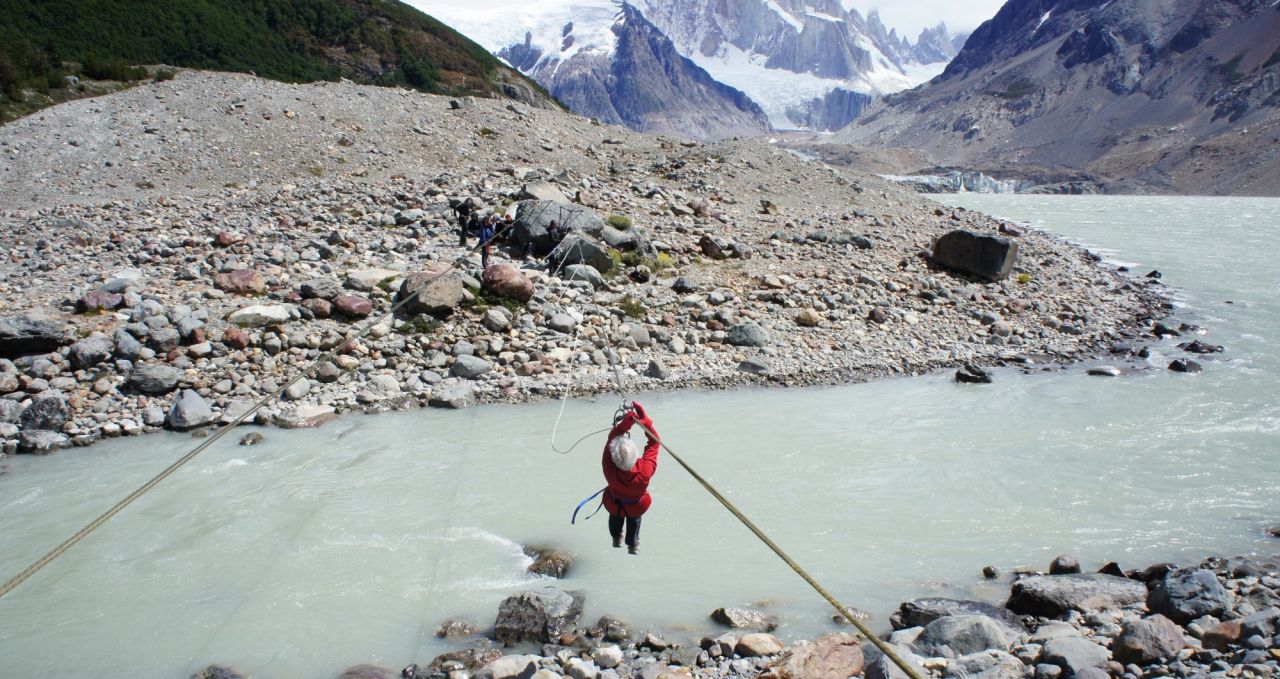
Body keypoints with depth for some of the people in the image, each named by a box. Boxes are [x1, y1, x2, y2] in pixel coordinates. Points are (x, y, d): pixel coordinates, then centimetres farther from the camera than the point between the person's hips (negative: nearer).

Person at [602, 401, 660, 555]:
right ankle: (633, 545, 58)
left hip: (614, 504, 1)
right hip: (636, 507, 0)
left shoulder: (609, 470, -47)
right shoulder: (645, 472, -48)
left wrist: (626, 422, -49)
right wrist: (644, 419, -42)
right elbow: (654, 442, -37)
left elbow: (612, 437, -39)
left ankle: (617, 539, 64)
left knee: (616, 517, 37)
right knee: (634, 520, 36)